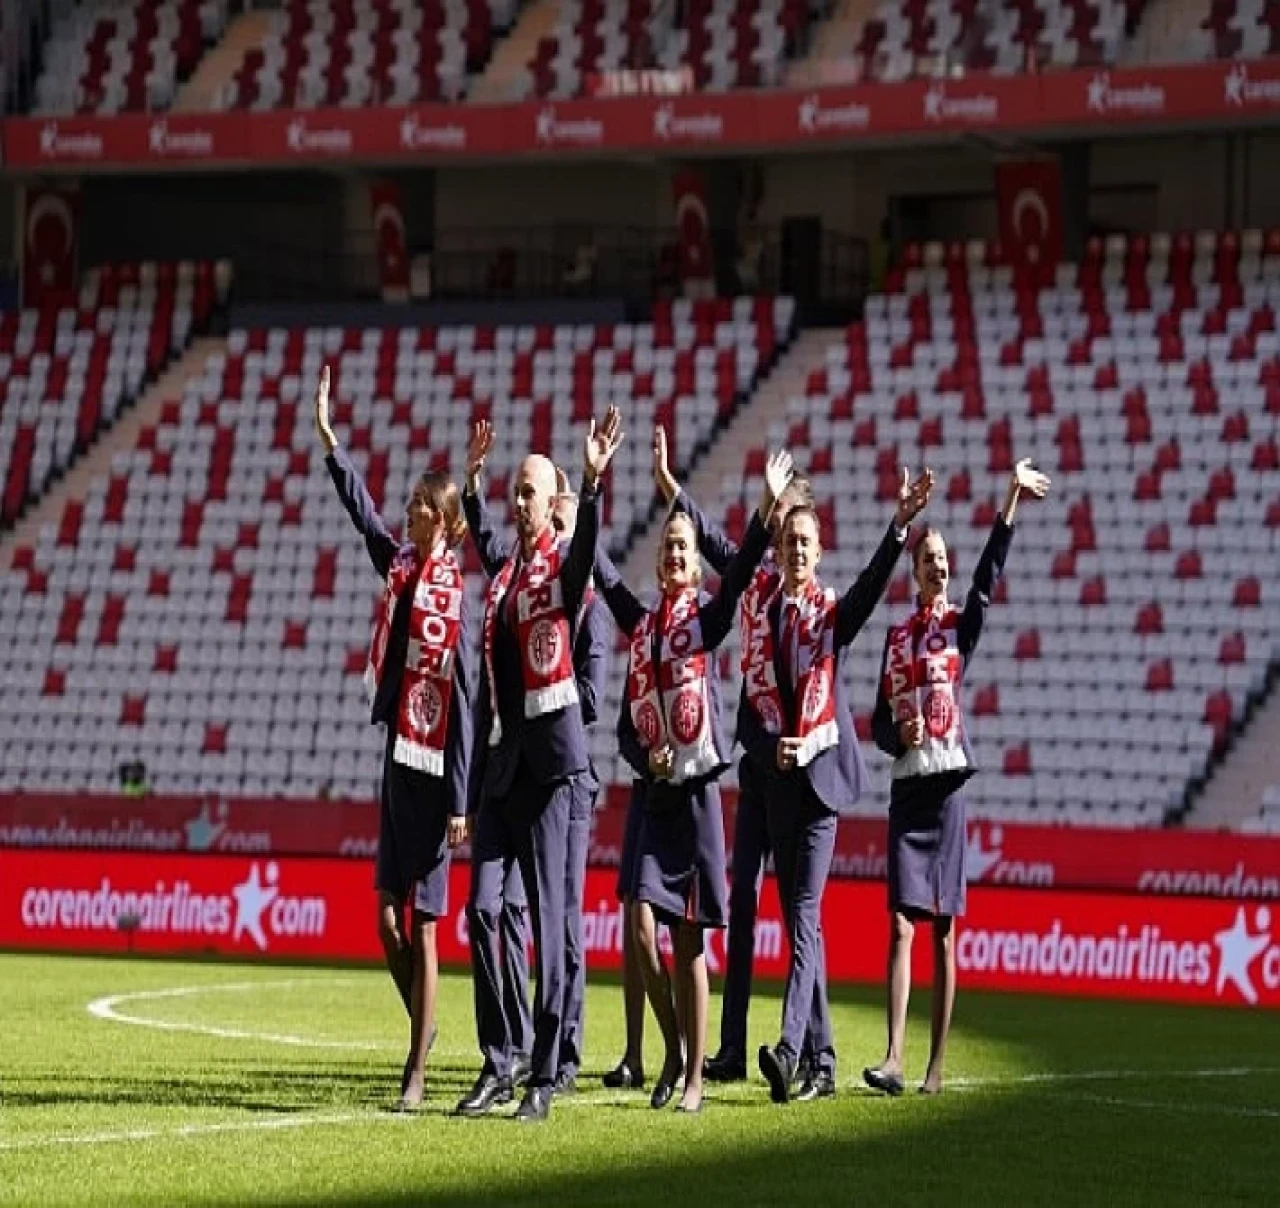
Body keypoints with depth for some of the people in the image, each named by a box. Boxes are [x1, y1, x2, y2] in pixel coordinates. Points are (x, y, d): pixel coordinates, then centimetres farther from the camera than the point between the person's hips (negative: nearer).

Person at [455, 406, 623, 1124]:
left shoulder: (565, 566, -3)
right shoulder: (503, 569, 15)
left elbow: (589, 550, -27)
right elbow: (479, 531, 38)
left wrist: (594, 481, -41)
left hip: (551, 754, -6)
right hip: (503, 755, 6)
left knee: (548, 912, -5)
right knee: (483, 909, 1)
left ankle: (545, 1078, -3)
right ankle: (498, 1067, 7)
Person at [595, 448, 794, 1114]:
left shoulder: (707, 616, 0)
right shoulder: (639, 623, 12)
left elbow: (741, 571, -12)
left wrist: (766, 508, -25)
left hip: (697, 788, -3)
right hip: (653, 791, 3)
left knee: (689, 939, -1)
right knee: (642, 926, -9)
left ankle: (694, 1077, 4)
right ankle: (673, 1047, 11)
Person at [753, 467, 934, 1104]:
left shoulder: (834, 612, 2)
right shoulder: (761, 621, 11)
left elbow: (874, 582, -18)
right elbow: (750, 714, 11)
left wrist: (901, 523, -33)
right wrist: (771, 748, -9)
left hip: (822, 777, -5)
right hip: (777, 782, 5)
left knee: (805, 915, -15)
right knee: (797, 922, 7)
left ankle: (789, 1047, -26)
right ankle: (822, 1061, 12)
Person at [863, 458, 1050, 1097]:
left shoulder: (960, 626, 5)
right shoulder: (896, 638, 15)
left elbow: (989, 574, -11)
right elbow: (878, 721, 15)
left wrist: (1011, 499, -21)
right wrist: (898, 733, -8)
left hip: (946, 780, -3)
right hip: (906, 783, 3)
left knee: (943, 929, -1)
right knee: (901, 924, -5)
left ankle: (937, 1065, 0)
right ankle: (894, 1059, -12)